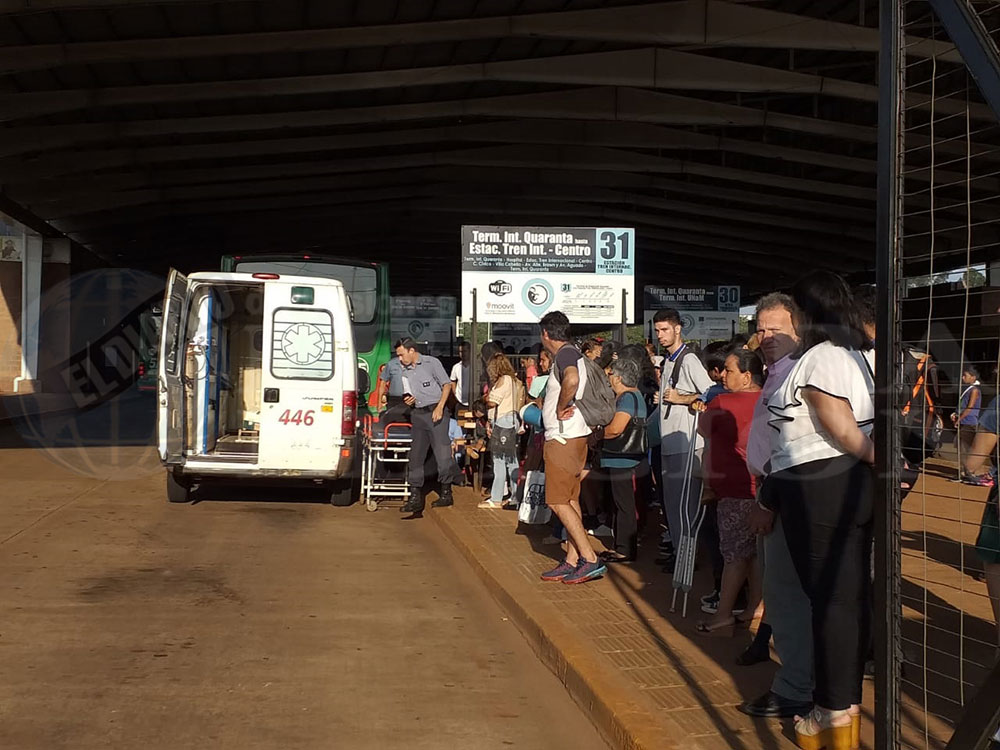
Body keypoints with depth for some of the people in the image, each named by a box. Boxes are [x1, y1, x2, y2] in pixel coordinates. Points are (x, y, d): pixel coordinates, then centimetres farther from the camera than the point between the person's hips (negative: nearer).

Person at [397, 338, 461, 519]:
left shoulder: (431, 362, -1)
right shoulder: (405, 371, 16)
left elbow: (446, 385, -3)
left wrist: (439, 408, -13)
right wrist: (409, 400, 1)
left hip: (436, 411, -6)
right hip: (418, 414, 6)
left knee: (443, 453, -6)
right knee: (415, 455, 0)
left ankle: (446, 493, 6)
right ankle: (416, 496, 3)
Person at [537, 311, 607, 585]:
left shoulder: (565, 353, -15)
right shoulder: (571, 354, 17)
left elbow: (572, 379, -36)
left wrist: (561, 408, -22)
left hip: (564, 437, -10)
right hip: (568, 436, 10)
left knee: (558, 502, -8)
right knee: (569, 500, 11)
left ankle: (590, 559, -10)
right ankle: (573, 561, 14)